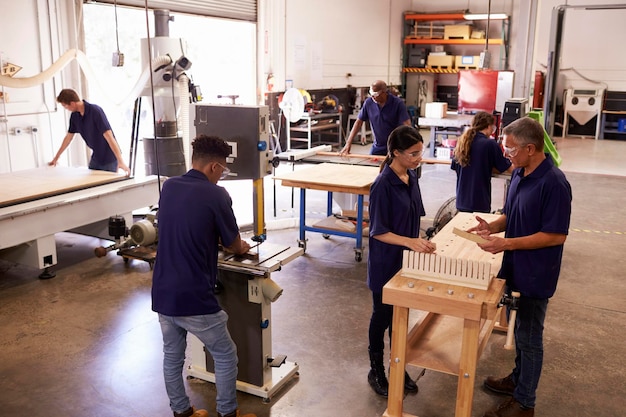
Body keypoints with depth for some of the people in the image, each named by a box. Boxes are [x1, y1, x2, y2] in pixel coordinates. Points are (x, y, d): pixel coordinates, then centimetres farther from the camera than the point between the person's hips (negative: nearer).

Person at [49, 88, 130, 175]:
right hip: (96, 157, 8)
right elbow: (68, 137, 15)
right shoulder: (74, 116, 0)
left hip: (109, 158, -8)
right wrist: (56, 157, 22)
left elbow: (109, 136, -30)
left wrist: (120, 162, -37)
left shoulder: (95, 111, -23)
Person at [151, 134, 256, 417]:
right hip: (193, 298, -6)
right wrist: (243, 246, 23)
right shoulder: (216, 195, -13)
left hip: (162, 294, 7)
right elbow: (234, 246, 0)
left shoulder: (168, 187, 5)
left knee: (172, 357, 21)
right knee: (225, 356, 14)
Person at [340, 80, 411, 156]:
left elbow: (406, 125, -21)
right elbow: (358, 122, 1)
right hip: (377, 147, 4)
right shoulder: (368, 102, -4)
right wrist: (348, 144, -6)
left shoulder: (397, 103, -15)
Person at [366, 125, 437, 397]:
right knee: (382, 316, 9)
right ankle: (376, 371, 27)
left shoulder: (411, 178, 2)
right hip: (385, 262, -7)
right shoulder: (383, 185, -21)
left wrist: (418, 243, 10)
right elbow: (378, 231, -20)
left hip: (406, 259, 7)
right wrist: (409, 242, -31)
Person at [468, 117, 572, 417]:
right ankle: (518, 378, 44)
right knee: (519, 329, 23)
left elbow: (556, 235, -23)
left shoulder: (554, 183, -25)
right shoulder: (518, 174, 1)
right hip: (515, 268, 8)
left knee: (529, 336, 7)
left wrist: (507, 243, -25)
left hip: (535, 275, -8)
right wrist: (492, 226, -6)